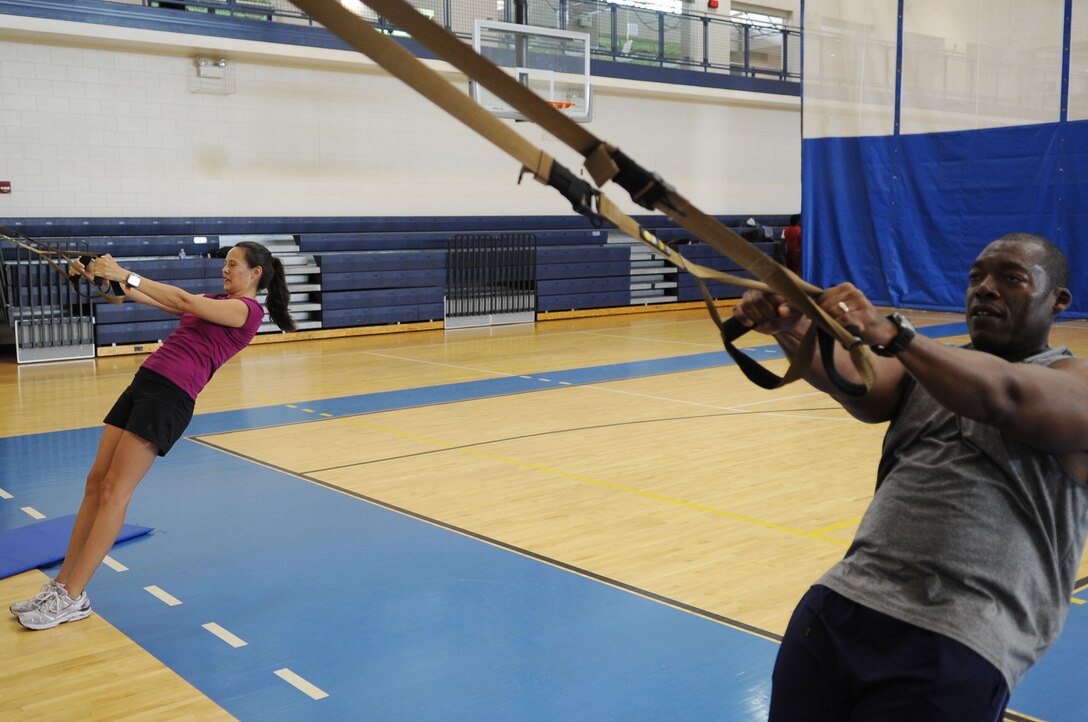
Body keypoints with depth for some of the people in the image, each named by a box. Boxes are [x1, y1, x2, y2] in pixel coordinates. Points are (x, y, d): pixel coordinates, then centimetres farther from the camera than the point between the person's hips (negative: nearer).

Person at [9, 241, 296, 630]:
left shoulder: (247, 309, -3)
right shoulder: (213, 301, 22)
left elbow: (183, 301, -16)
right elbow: (146, 296, 17)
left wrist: (125, 275, -17)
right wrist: (101, 276, 3)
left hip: (170, 395, -8)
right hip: (143, 383, 8)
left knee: (114, 490, -11)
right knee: (96, 482, 5)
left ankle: (72, 598, -7)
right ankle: (61, 584, 11)